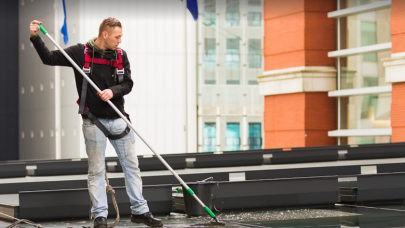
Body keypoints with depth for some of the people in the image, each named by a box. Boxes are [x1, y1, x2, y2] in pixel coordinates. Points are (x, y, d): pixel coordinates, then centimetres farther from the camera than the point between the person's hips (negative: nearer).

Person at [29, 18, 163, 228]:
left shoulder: (121, 55, 3)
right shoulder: (81, 52, -6)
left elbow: (128, 84, -1)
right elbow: (49, 59, -3)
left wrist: (113, 91, -20)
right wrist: (35, 37, -14)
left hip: (118, 119, 3)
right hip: (93, 121, -3)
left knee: (131, 165, 8)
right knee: (96, 170, 3)